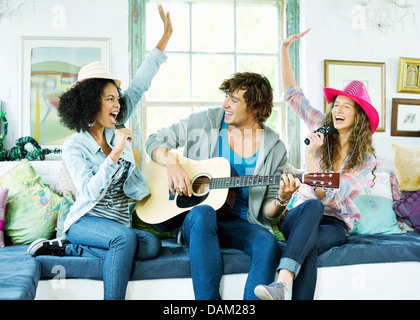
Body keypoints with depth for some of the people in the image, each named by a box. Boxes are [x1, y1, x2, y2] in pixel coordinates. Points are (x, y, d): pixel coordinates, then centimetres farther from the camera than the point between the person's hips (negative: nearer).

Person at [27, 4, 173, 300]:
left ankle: (66, 249, -14)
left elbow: (139, 86, 6)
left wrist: (166, 36, 6)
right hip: (86, 220, -6)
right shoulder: (74, 147, -7)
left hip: (118, 223, 6)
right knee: (126, 237, -36)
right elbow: (89, 192, -20)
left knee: (152, 246, -26)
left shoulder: (115, 130, 8)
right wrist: (115, 154, -27)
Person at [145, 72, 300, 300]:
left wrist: (281, 200, -16)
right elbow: (155, 140, 7)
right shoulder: (205, 121, 3)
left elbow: (266, 212, 6)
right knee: (203, 213, -36)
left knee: (268, 244, -31)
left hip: (241, 225, 1)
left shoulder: (274, 148, 3)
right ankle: (209, 298, -33)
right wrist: (172, 164, -12)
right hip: (196, 221, 0)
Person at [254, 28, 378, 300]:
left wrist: (311, 155, -23)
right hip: (299, 215, 1)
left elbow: (328, 196, -16)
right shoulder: (323, 128, 5)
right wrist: (285, 49, 0)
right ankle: (283, 285, -54)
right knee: (313, 207, -38)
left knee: (308, 247, -38)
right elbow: (292, 93, 5)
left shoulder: (366, 159, -5)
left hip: (336, 223, -1)